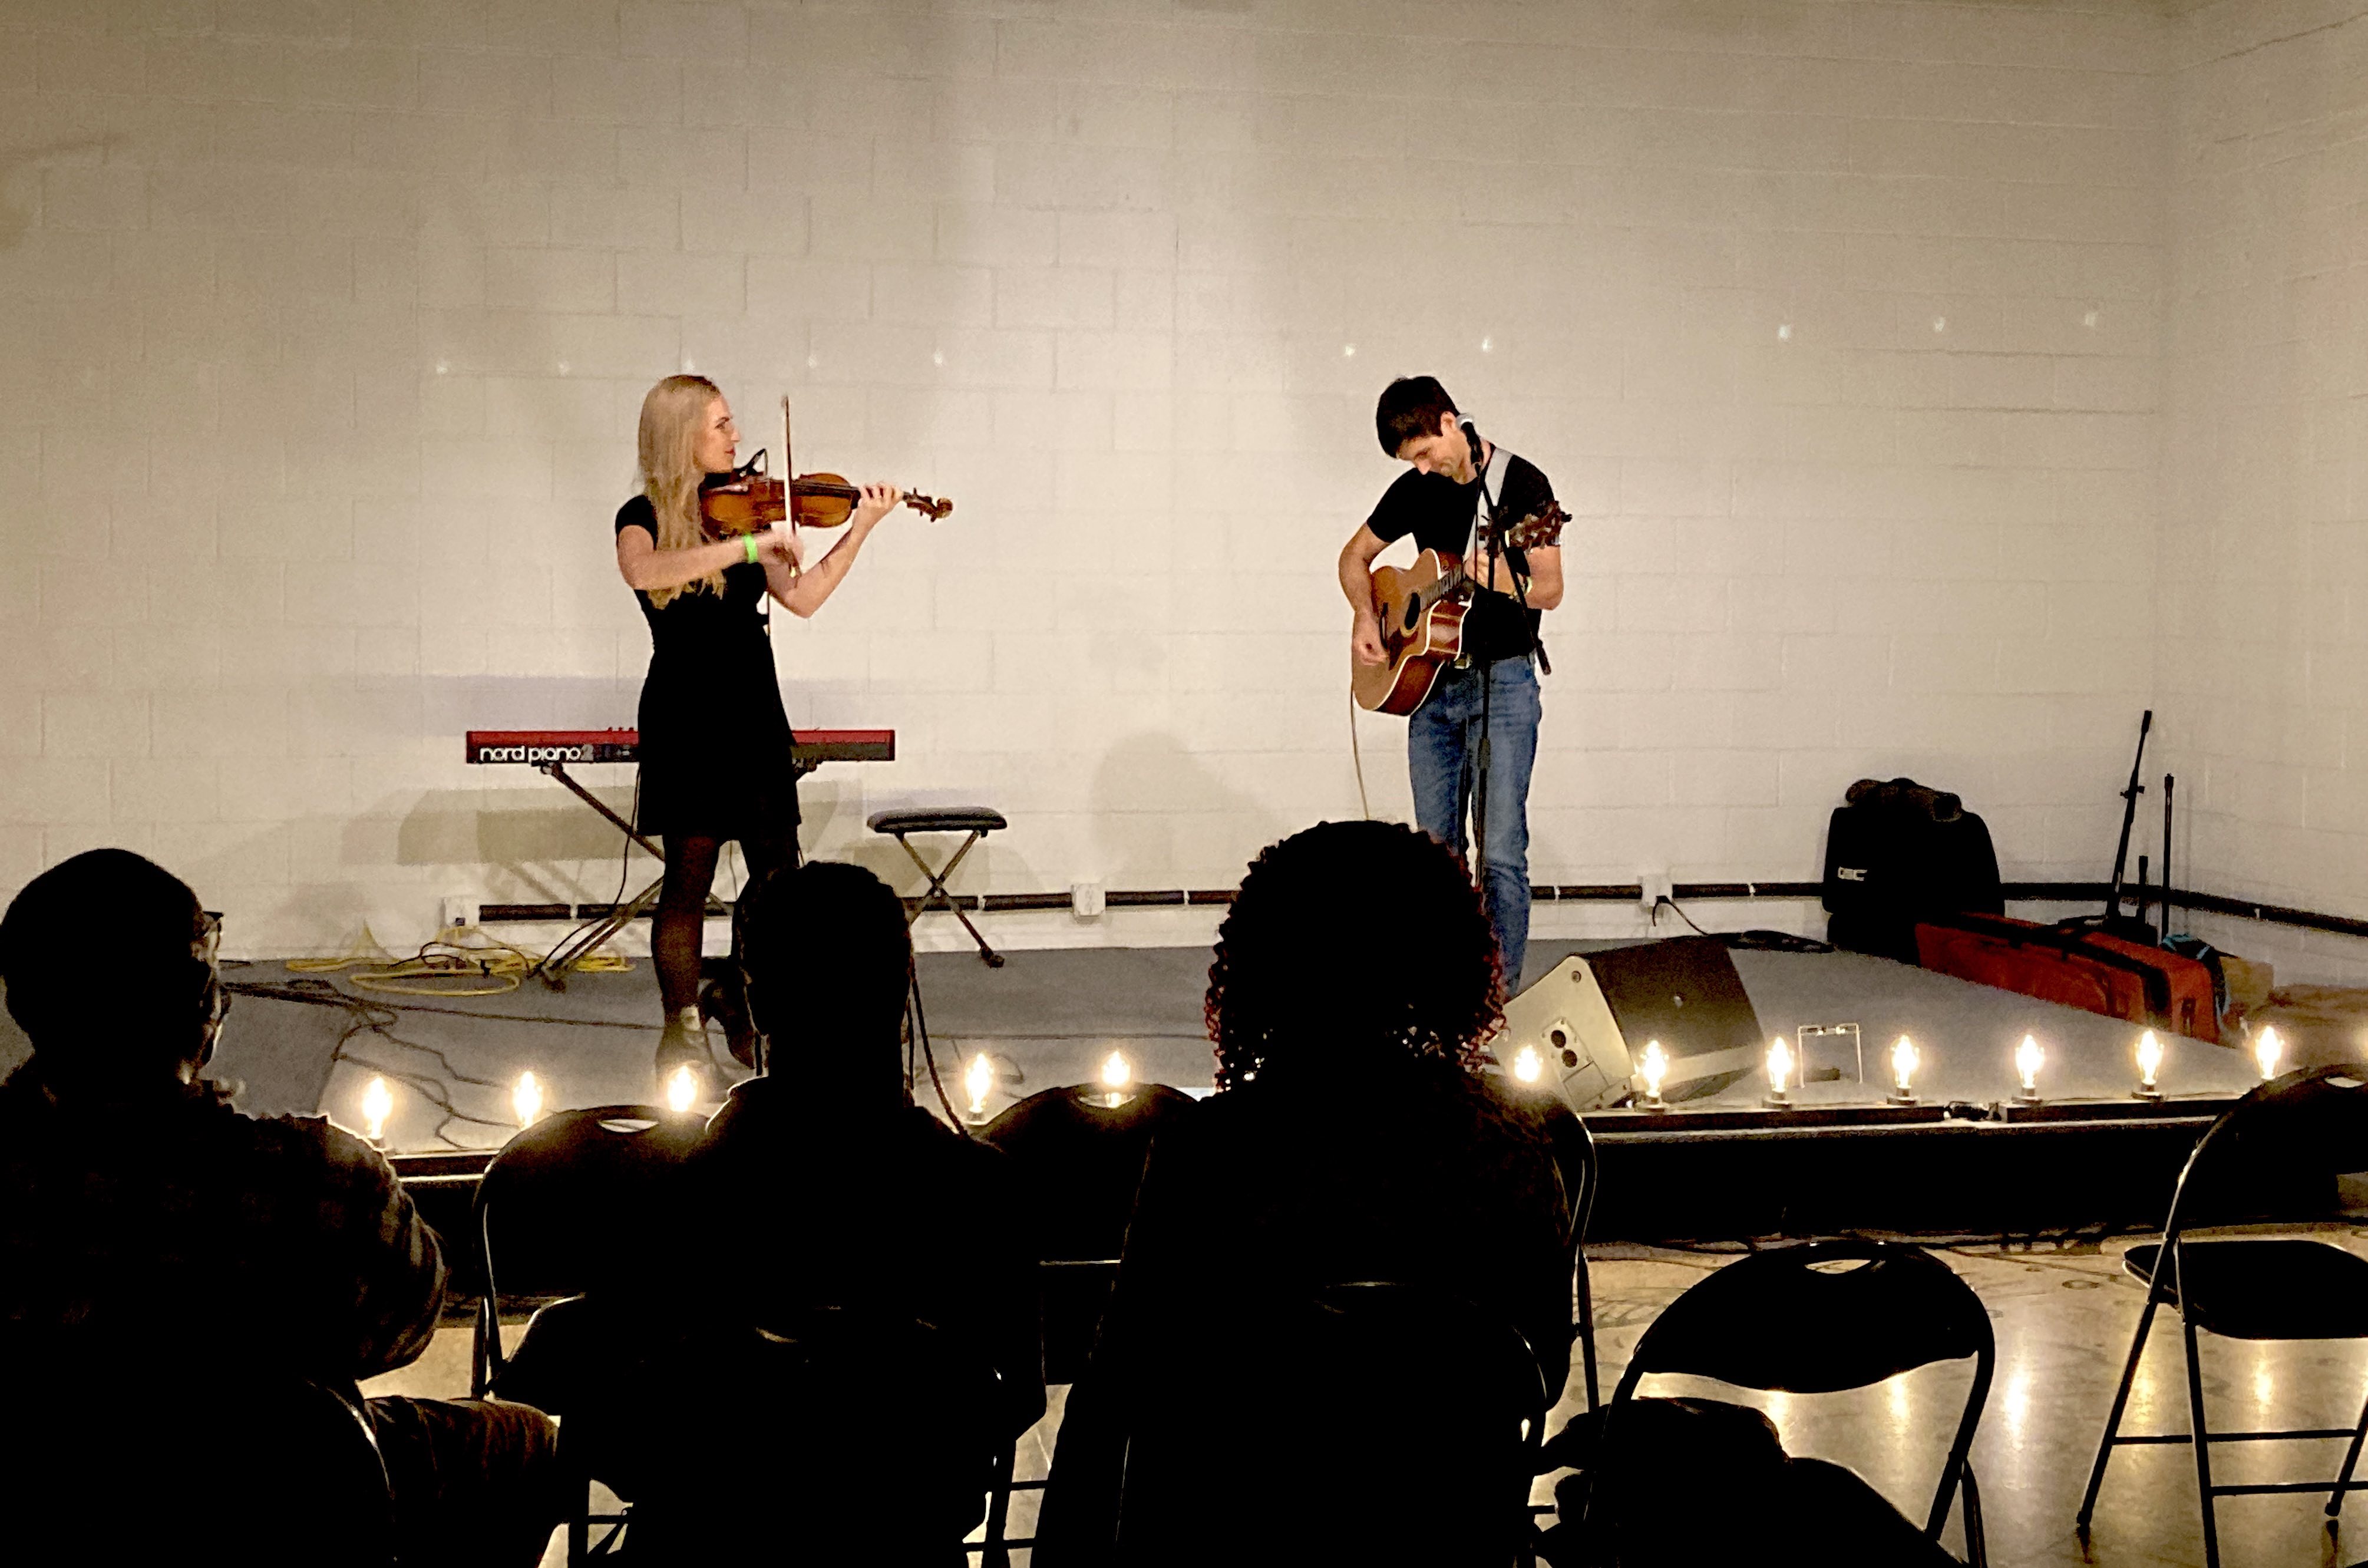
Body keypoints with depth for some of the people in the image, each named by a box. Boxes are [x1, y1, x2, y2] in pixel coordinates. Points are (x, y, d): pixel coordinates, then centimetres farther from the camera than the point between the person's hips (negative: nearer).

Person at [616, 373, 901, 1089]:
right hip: (687, 719, -5)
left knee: (779, 880, 1)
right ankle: (683, 1036, 8)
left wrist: (860, 529, -2)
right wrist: (748, 545, -31)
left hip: (754, 715, 5)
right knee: (688, 882, -1)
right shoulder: (644, 516, -4)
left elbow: (802, 597, 6)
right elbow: (643, 572, -28)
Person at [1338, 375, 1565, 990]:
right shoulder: (1416, 490, 8)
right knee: (1435, 848, 8)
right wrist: (1365, 617, 4)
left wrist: (1504, 581, -28)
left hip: (1502, 680, -5)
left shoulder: (1520, 482, -7)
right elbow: (1355, 555, 21)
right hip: (1430, 682, 5)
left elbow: (1550, 592, -9)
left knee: (1501, 853, -9)